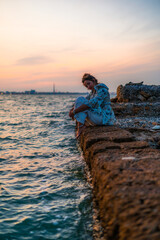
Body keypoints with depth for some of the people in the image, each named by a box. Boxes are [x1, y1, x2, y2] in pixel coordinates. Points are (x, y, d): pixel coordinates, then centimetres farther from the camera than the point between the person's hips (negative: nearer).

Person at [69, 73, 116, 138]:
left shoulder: (102, 90, -13)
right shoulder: (93, 92, 15)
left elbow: (91, 104, -24)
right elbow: (84, 101, 13)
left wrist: (74, 111, -20)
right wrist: (72, 109, -5)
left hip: (104, 118, -10)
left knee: (80, 99, -13)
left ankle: (80, 126, -17)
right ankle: (84, 124, 0)